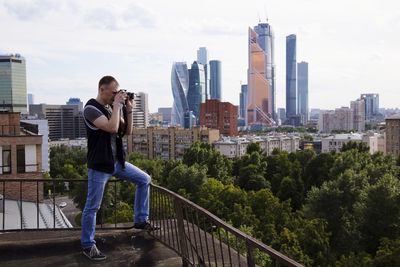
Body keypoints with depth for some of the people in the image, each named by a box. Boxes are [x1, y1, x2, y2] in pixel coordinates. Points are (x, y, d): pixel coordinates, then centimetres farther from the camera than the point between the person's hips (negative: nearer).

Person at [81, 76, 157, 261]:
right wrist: (117, 105, -20)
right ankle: (88, 246, 16)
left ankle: (140, 220, 19)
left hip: (116, 162, 8)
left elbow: (127, 131, 10)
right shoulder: (91, 108, -15)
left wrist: (129, 110, -1)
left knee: (144, 179, 9)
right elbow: (112, 128, -29)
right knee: (92, 207, 1)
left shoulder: (111, 108, 8)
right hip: (99, 165, -8)